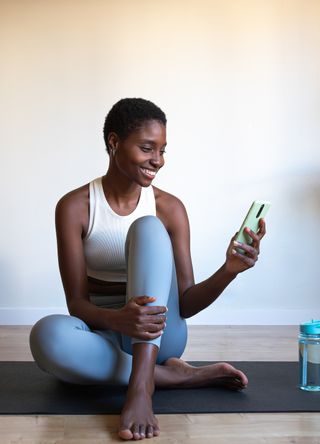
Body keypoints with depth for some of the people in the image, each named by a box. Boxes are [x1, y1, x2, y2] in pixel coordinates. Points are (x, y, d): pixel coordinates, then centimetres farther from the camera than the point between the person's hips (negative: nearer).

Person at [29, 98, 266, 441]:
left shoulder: (169, 208, -4)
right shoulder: (74, 207, -8)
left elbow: (184, 304, -7)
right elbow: (77, 303, -13)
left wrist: (229, 271, -26)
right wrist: (117, 320, -35)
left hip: (159, 334, 1)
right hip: (103, 332, -1)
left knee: (148, 228, -25)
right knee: (47, 335, -37)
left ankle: (141, 386, -39)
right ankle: (175, 376, -22)